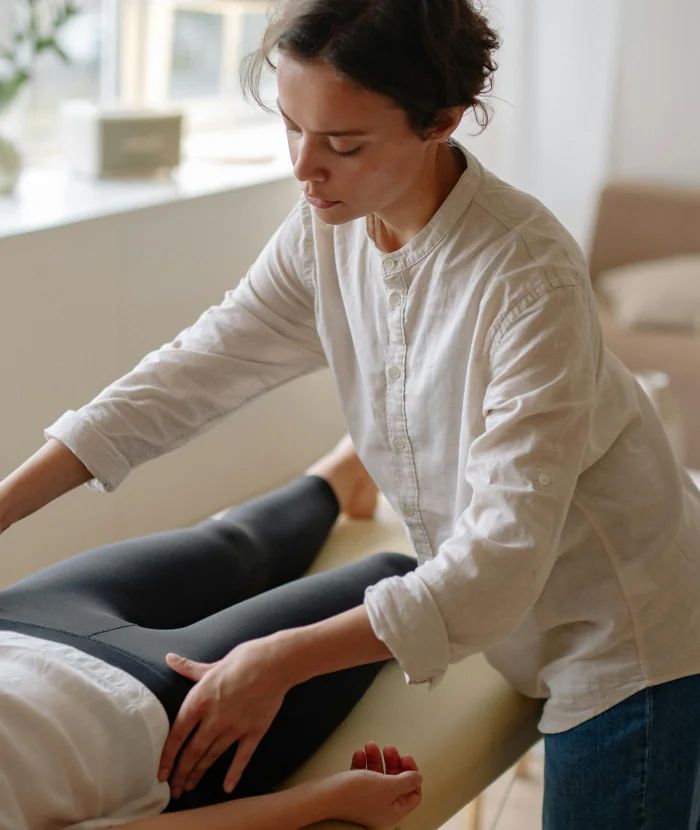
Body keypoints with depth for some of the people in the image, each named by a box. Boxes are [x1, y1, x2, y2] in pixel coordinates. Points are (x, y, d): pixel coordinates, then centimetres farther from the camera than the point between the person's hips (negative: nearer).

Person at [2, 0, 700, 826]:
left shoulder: (528, 277, -29)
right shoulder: (325, 235, -8)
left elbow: (501, 558, -29)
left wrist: (280, 662, -31)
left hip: (630, 640, -6)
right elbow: (190, 375, -3)